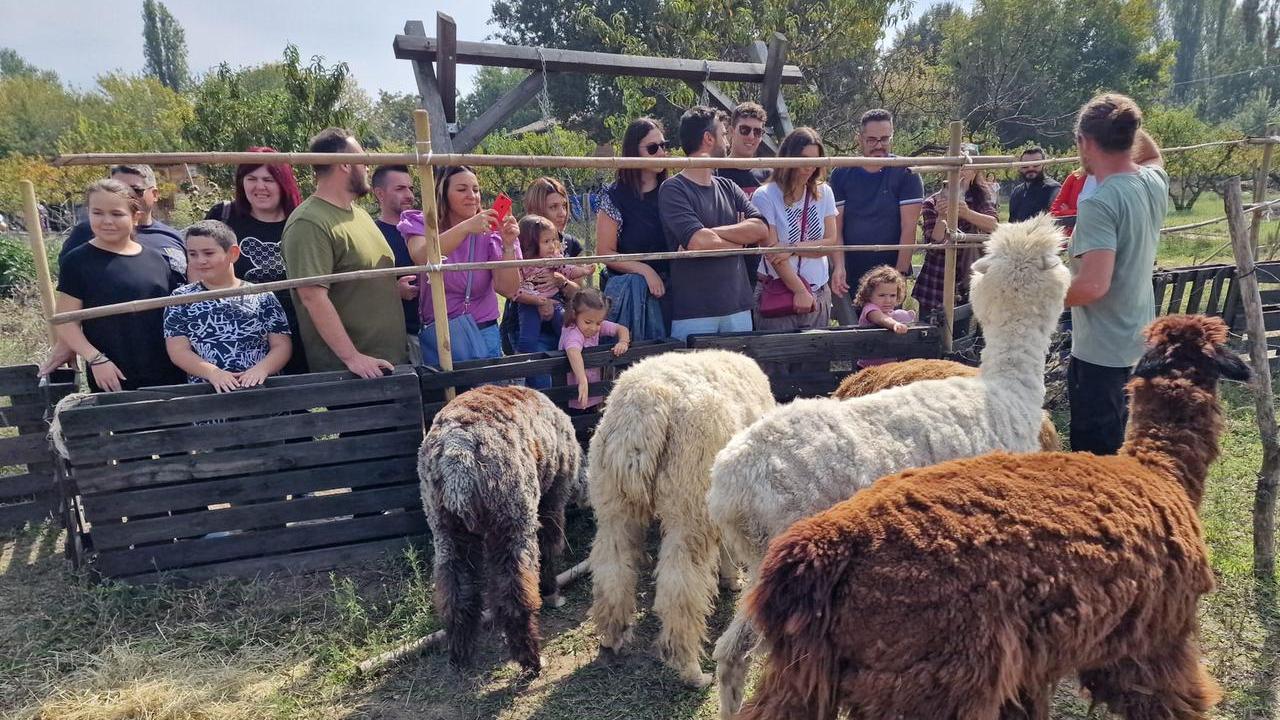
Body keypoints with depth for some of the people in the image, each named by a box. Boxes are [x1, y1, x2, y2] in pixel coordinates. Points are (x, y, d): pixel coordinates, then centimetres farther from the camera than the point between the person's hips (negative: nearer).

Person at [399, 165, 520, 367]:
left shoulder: (491, 234, -1)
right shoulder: (423, 225, -2)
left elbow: (508, 290, -10)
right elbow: (422, 258, -26)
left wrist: (508, 246, -24)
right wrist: (465, 227, -36)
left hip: (484, 333, 1)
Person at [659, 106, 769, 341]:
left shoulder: (728, 188, 15)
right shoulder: (673, 189, -4)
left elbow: (761, 230, 0)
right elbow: (698, 242, -18)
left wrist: (710, 233, -13)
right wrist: (740, 238, 0)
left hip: (738, 307, 6)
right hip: (692, 313, -6)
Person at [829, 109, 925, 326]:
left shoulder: (906, 175, -2)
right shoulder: (842, 174, 4)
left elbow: (908, 229, -6)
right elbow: (836, 227, -1)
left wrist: (900, 274, -13)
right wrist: (839, 266, -14)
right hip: (848, 275, 1)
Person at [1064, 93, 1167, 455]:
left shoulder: (1099, 202, -24)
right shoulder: (1155, 182, 1)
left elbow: (1093, 285, -30)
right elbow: (1152, 156, 28)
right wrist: (1128, 125, 18)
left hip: (1100, 347, -9)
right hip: (1137, 337, 9)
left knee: (1093, 450, 2)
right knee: (1116, 436, 25)